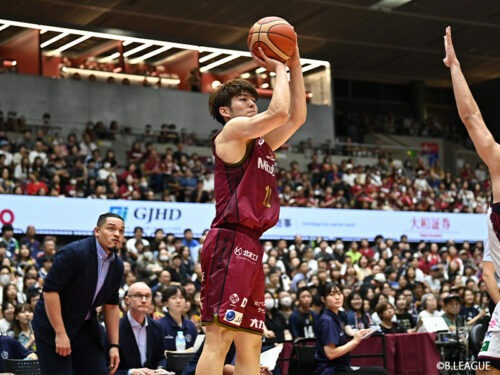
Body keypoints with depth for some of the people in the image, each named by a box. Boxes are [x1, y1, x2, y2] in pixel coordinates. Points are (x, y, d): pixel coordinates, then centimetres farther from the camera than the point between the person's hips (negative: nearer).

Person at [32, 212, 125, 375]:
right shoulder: (73, 252, -20)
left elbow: (111, 306, 11)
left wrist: (114, 345, 6)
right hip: (53, 324, -7)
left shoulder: (117, 265, 3)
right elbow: (49, 290, -22)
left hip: (86, 327, 7)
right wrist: (60, 333, -23)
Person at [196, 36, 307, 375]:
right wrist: (279, 70, 5)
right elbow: (279, 112, -12)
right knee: (219, 337, -16)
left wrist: (295, 65, 23)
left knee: (250, 345, 6)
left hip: (250, 248, 10)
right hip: (230, 243, -10)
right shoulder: (232, 130, 1)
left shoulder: (261, 143, 24)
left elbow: (297, 115, 29)